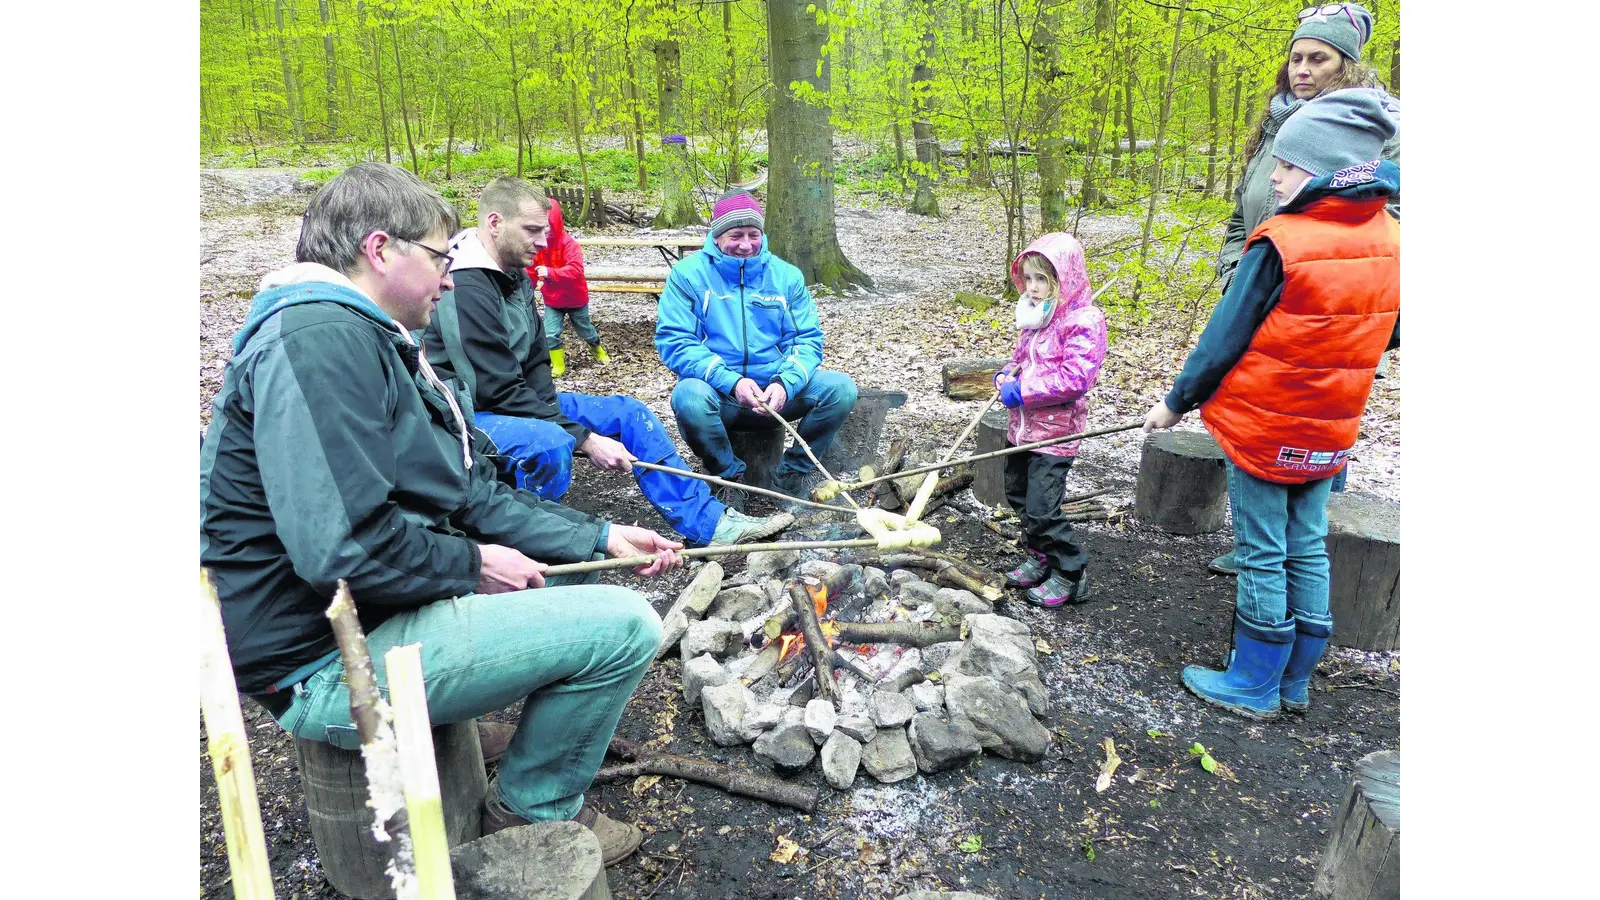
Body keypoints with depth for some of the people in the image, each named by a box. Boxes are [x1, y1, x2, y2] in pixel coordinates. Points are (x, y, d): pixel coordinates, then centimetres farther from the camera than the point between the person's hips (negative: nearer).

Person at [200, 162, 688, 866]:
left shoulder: (374, 340, 16)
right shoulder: (316, 335, -20)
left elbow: (475, 495, 15)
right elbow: (341, 546, -31)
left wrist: (600, 538, 8)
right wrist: (471, 565, -14)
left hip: (385, 613, 11)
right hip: (329, 665, -11)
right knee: (624, 625, -16)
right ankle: (533, 812, 7)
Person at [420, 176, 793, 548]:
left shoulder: (513, 276, 7)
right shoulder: (464, 290, -24)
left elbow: (535, 365, 9)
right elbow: (499, 392, -26)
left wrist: (552, 413, -11)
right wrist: (585, 439, -24)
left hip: (519, 402, 10)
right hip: (468, 414, -9)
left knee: (628, 412, 2)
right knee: (549, 443, -39)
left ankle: (708, 523, 4)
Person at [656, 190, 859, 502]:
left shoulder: (786, 275, 6)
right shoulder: (688, 274, -2)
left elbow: (808, 340, 2)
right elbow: (673, 341, -11)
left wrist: (785, 384, -20)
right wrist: (731, 382, -24)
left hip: (777, 391, 3)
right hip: (719, 393, -2)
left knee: (841, 388, -20)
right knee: (689, 396, -36)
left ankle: (793, 472, 1)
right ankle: (730, 474, -7)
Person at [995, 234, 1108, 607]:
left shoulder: (1084, 321, -16)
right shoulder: (1036, 315, 10)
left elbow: (1075, 377, -25)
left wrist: (1023, 391, -24)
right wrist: (1007, 374, 4)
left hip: (1055, 430, -9)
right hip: (1023, 425, 9)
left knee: (1042, 507, -7)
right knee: (1019, 495, 18)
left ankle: (1070, 574, 12)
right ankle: (1041, 558, 36)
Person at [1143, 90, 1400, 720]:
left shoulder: (1280, 245, -21)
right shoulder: (1387, 239, 1)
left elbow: (1225, 338, -16)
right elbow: (1384, 333, 13)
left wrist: (1176, 402, -5)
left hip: (1262, 427, -7)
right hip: (1329, 432, 7)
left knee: (1263, 557, 4)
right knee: (1307, 552, 15)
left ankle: (1254, 687, 17)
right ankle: (1294, 681, 28)